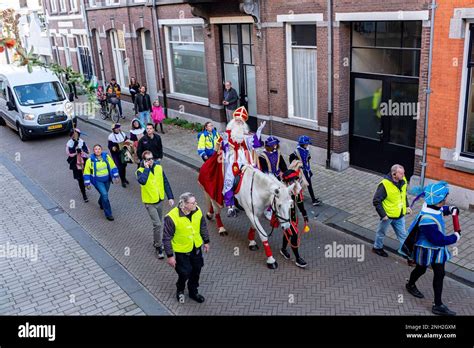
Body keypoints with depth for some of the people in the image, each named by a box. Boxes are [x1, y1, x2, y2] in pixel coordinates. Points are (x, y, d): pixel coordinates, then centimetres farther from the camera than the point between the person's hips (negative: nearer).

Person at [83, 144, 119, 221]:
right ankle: (108, 214, -7)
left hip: (107, 179, 4)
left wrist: (116, 177, 2)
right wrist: (87, 183, -4)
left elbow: (113, 167, 4)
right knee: (104, 195, -17)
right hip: (97, 181, -4)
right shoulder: (90, 160, -15)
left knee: (104, 194, 21)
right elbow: (87, 172, -6)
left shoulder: (106, 157, -8)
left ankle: (101, 203, 57)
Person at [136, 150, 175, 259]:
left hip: (159, 200, 5)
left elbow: (165, 183, 3)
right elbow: (142, 181, -39)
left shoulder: (159, 168, -2)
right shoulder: (140, 171, -15)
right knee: (157, 224, -10)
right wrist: (146, 168, -28)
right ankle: (158, 247, 5)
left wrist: (170, 197, -1)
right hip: (150, 203, -5)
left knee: (158, 223, 19)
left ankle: (156, 241, 40)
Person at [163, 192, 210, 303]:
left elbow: (203, 227, 5)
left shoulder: (197, 211, -13)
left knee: (196, 270, 18)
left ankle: (193, 291, 44)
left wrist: (206, 241, 13)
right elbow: (167, 238, -20)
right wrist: (170, 256, -16)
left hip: (196, 248, 5)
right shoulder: (172, 217, -29)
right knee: (185, 273, 5)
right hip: (181, 251, -5)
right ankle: (180, 291, 38)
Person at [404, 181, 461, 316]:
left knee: (439, 274, 12)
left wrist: (450, 209, -5)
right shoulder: (428, 220, -41)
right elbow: (439, 240, -33)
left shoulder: (433, 207, -14)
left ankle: (438, 305, 25)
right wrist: (455, 237, -18)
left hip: (437, 249, 8)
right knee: (421, 269, 20)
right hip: (426, 250, -7)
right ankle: (410, 285, 52)